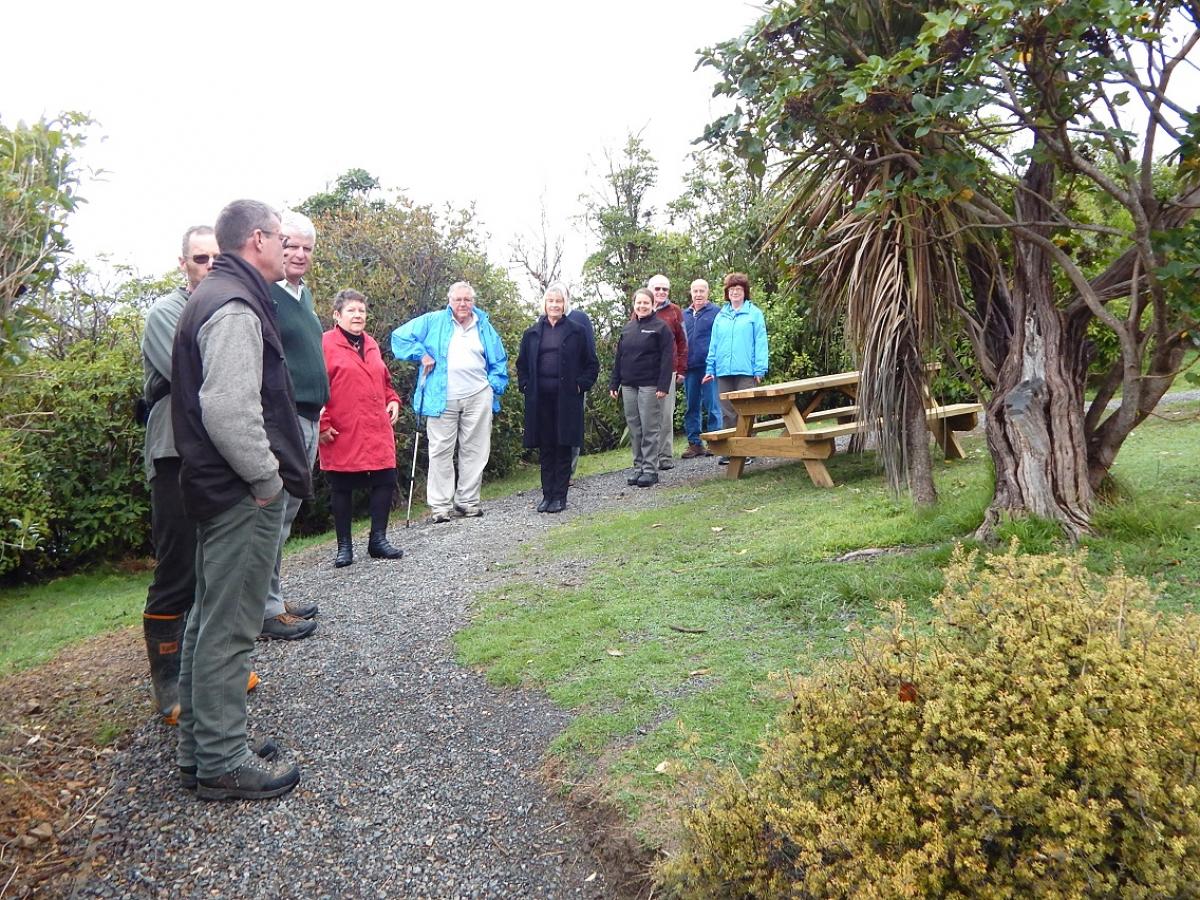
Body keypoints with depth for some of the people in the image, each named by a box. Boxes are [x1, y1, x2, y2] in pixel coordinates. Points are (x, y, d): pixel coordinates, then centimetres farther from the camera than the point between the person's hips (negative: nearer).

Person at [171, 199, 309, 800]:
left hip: (218, 487, 11)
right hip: (243, 495, -11)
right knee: (229, 628, -2)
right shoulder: (235, 306, -16)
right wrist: (268, 478, -17)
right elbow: (230, 409, -27)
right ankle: (222, 763, 11)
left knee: (209, 620, 17)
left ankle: (198, 748, 30)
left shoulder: (214, 297, 17)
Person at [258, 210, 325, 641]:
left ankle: (276, 598, 26)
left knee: (286, 512, 15)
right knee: (272, 515, -4)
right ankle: (266, 611, 4)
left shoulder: (304, 293, 17)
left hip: (307, 418, 9)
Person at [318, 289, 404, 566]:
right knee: (341, 488, 5)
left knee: (385, 481, 4)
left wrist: (393, 400, 10)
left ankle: (378, 539, 17)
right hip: (341, 434, -6)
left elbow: (384, 380, 27)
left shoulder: (371, 344, 16)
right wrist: (322, 424, -13)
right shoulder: (325, 344, -5)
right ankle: (344, 546, 17)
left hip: (377, 431, 6)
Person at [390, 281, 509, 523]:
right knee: (441, 451, -1)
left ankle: (468, 501, 15)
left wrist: (494, 386, 6)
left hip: (478, 397, 3)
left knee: (475, 450, 5)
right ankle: (440, 505, 5)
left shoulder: (484, 326, 14)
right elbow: (400, 336, 3)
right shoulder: (433, 321, 5)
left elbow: (499, 361, 19)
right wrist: (421, 355, -6)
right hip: (443, 399, -2)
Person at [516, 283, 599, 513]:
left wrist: (581, 385, -4)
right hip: (539, 399, 2)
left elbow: (592, 364, 6)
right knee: (545, 448, 7)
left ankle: (560, 496, 9)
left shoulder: (576, 332, 4)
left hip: (567, 399, -2)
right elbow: (522, 364, 19)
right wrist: (525, 386, 6)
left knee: (563, 447, 2)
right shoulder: (532, 333, 10)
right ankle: (547, 494, 15)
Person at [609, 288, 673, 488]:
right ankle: (638, 467, 16)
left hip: (650, 386, -5)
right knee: (634, 429, 8)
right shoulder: (627, 329, 14)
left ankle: (650, 469, 3)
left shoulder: (660, 327, -2)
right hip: (628, 386, 6)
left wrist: (663, 385, -16)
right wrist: (614, 383, 11)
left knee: (649, 428, -3)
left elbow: (667, 358, -9)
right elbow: (618, 357, 16)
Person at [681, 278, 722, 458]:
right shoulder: (684, 315, 14)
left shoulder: (716, 313, -1)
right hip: (689, 368, 5)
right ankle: (694, 443, 15)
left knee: (712, 406, -2)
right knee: (691, 407, 9)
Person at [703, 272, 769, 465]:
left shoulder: (754, 314, 2)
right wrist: (710, 369, 8)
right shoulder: (721, 316, 15)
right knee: (727, 413, 7)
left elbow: (760, 343, -2)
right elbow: (714, 344, 15)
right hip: (723, 371, 4)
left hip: (745, 371, -4)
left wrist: (760, 369, -9)